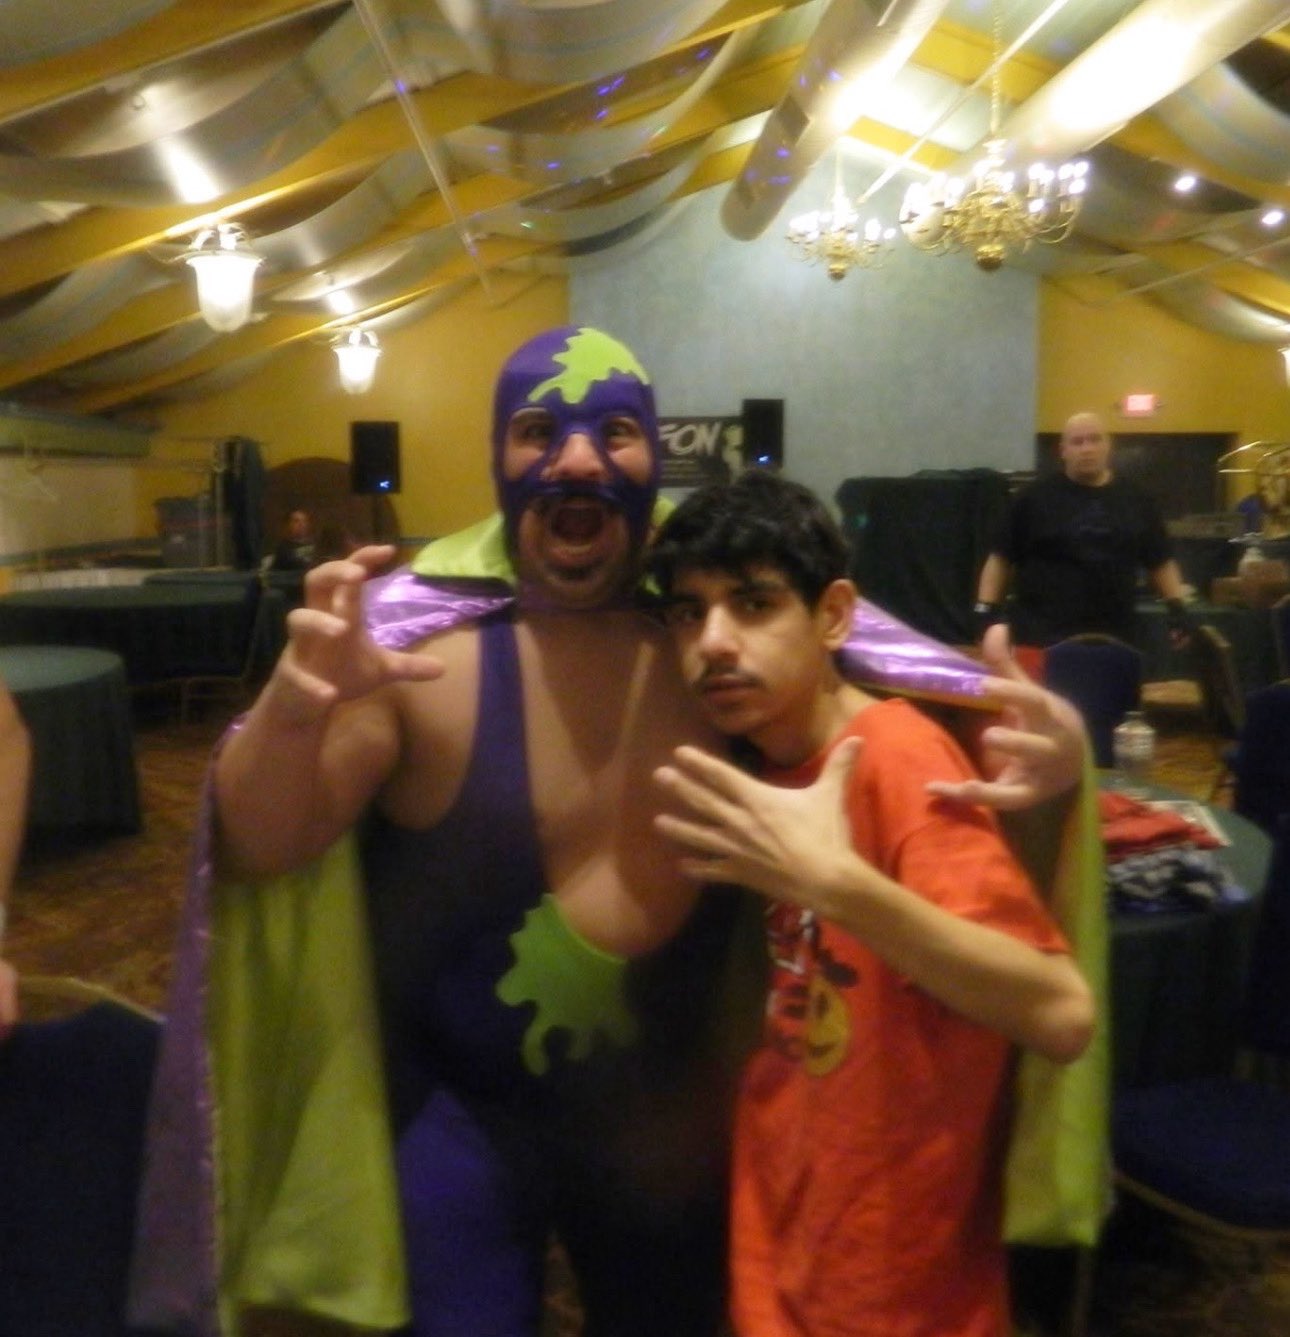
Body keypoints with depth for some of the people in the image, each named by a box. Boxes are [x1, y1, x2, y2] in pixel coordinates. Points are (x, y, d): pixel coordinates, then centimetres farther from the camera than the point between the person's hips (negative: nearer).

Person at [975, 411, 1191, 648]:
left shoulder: (1135, 500, 10)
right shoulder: (1035, 497, 1)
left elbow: (1161, 563, 18)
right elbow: (1001, 559, 4)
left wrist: (1177, 606, 7)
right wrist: (986, 609, -5)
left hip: (1115, 641, 3)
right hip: (1041, 638, -3)